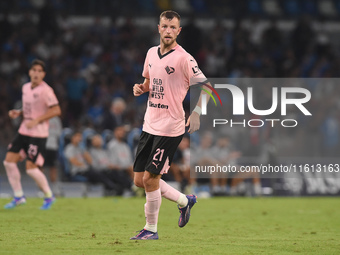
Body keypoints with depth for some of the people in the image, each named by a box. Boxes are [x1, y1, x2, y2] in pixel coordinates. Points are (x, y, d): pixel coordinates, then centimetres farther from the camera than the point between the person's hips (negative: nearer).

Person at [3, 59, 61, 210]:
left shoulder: (45, 90, -13)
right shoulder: (25, 88, 12)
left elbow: (56, 110, -17)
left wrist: (36, 120, -21)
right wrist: (18, 113, 5)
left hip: (38, 134, -8)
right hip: (24, 131, 8)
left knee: (31, 168, -10)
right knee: (9, 161, -1)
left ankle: (49, 196, 11)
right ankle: (19, 197, 11)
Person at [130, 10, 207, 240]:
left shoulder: (183, 58, -12)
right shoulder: (152, 53, 10)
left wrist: (196, 113, -21)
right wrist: (141, 88, 3)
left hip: (169, 128, -8)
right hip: (150, 125, 8)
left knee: (150, 178, -8)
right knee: (140, 180, 8)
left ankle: (151, 229, 8)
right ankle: (184, 201, 27)